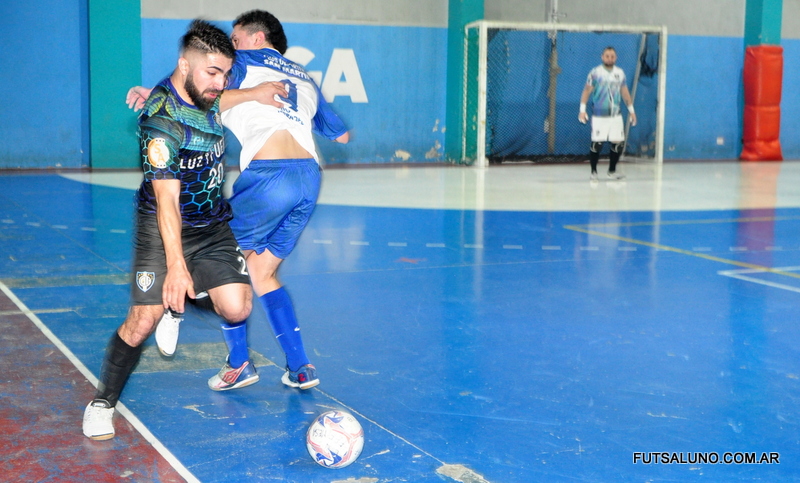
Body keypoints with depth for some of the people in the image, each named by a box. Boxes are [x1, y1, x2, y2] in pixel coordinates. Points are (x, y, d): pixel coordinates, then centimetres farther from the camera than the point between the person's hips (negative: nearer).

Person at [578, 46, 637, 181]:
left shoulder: (620, 73, 9)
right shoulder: (595, 73, -3)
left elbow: (625, 92, 16)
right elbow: (586, 91, -2)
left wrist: (631, 110, 16)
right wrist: (582, 109, -10)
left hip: (616, 115, 4)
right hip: (599, 116, -4)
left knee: (618, 143, 0)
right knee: (597, 144, -7)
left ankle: (612, 171, 16)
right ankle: (594, 172, 8)